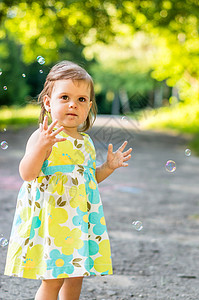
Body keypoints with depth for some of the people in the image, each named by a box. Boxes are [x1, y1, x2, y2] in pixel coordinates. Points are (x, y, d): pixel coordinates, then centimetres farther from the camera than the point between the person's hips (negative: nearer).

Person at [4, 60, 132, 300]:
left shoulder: (85, 142, 12)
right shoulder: (42, 137, -11)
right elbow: (27, 174, -22)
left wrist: (108, 167, 10)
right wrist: (41, 146, -34)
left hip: (80, 218, 7)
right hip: (50, 219, -7)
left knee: (76, 276, 12)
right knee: (52, 279, -5)